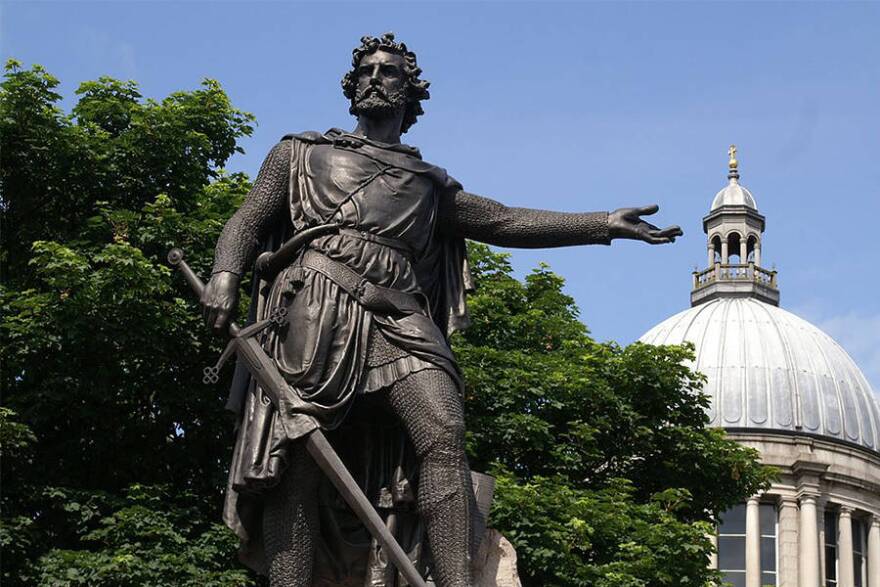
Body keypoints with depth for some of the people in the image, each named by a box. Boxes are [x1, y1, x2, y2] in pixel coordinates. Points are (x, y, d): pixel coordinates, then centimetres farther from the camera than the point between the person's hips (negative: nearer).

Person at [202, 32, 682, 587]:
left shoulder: (431, 185, 31)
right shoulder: (304, 153, 26)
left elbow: (506, 221, 23)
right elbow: (248, 221, 18)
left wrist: (603, 224, 13)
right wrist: (225, 277, -5)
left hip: (399, 315, 2)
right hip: (317, 304, -1)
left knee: (445, 431, -22)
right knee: (295, 456, -15)